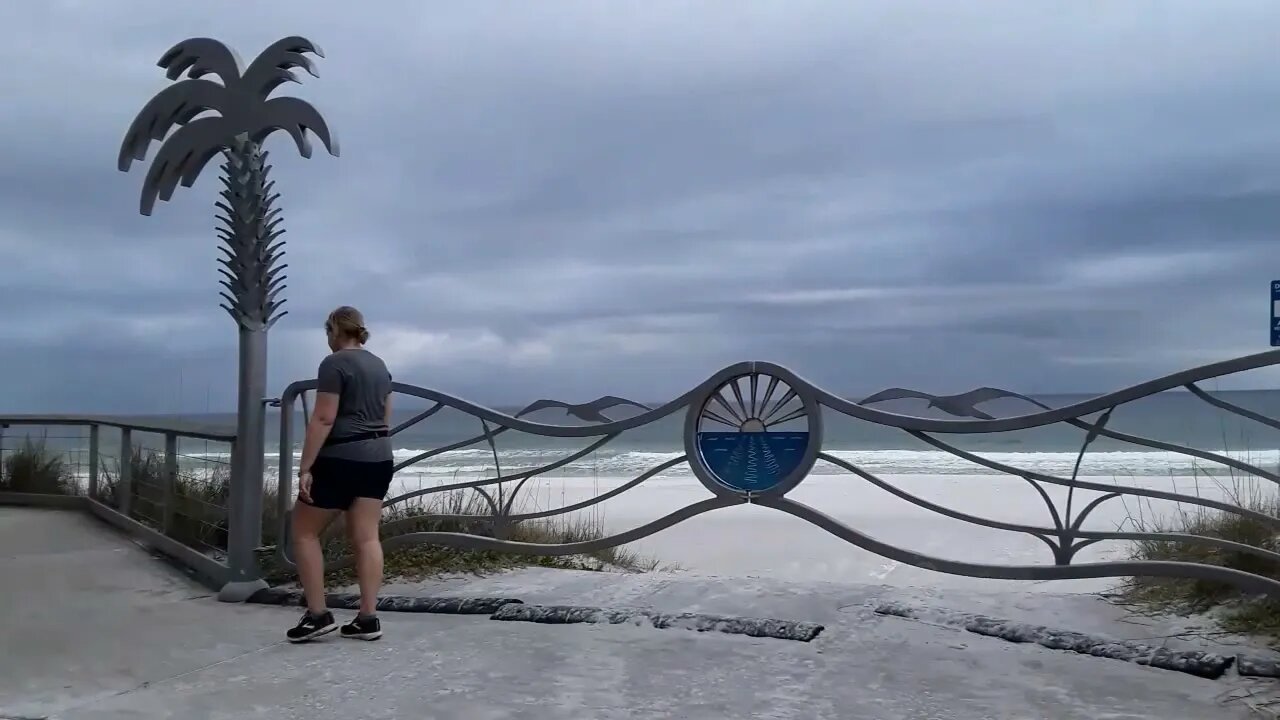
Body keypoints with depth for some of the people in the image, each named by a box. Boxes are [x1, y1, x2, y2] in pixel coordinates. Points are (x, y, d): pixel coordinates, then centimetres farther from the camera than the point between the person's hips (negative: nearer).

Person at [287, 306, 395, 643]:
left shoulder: (334, 363, -10)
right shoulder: (379, 365, 14)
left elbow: (323, 419, -17)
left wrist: (305, 467, -16)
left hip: (341, 459, -8)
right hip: (379, 458, 8)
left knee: (304, 531, 6)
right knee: (366, 537, 6)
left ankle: (317, 615, 5)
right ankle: (368, 619, 4)